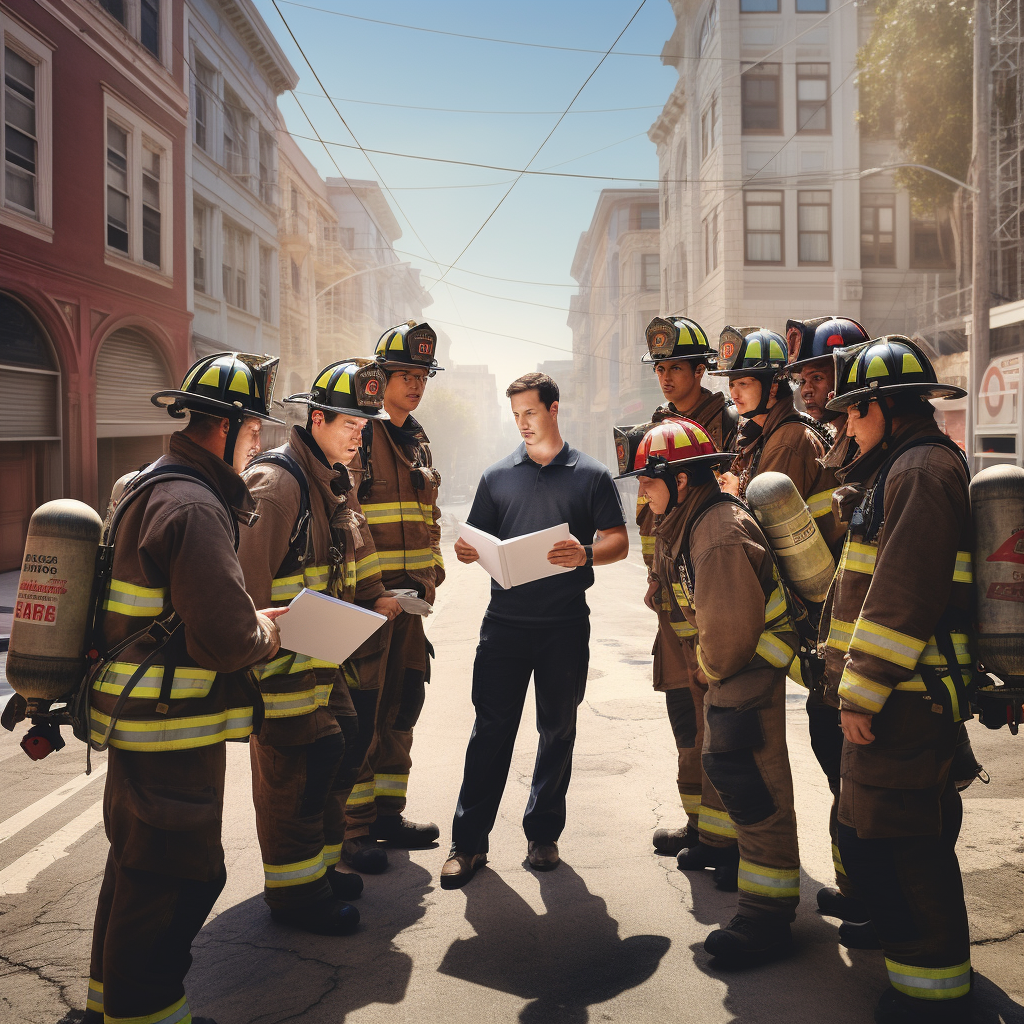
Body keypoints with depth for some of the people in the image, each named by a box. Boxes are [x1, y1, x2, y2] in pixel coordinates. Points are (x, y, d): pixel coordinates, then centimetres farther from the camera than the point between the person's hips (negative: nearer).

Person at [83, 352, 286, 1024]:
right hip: (173, 730, -11)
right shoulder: (193, 507, -22)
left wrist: (252, 620, 10)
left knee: (139, 864, 24)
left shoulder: (151, 488, 13)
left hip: (137, 720, 11)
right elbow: (224, 637, -29)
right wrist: (264, 637, -7)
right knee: (176, 878, 2)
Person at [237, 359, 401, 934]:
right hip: (281, 655, -9)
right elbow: (247, 579, -25)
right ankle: (294, 891, 13)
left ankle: (319, 865, 32)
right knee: (295, 765, -2)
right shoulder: (275, 482, -19)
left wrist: (376, 597, 17)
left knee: (339, 746, 15)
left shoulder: (338, 482, 12)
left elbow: (356, 547, 28)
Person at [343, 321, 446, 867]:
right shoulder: (357, 435, -11)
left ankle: (387, 812, 28)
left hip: (407, 597, 8)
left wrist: (430, 574, 13)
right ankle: (352, 828, 9)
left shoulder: (418, 442, 16)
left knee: (402, 704, 14)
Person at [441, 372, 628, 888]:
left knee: (557, 731, 9)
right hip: (505, 619, 1)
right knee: (490, 730, 0)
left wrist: (585, 554, -19)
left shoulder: (591, 475, 5)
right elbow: (480, 543, 13)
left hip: (565, 623, 0)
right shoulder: (498, 476, 11)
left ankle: (543, 834, 24)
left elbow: (619, 541, 1)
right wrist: (467, 551, -11)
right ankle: (468, 841, 8)